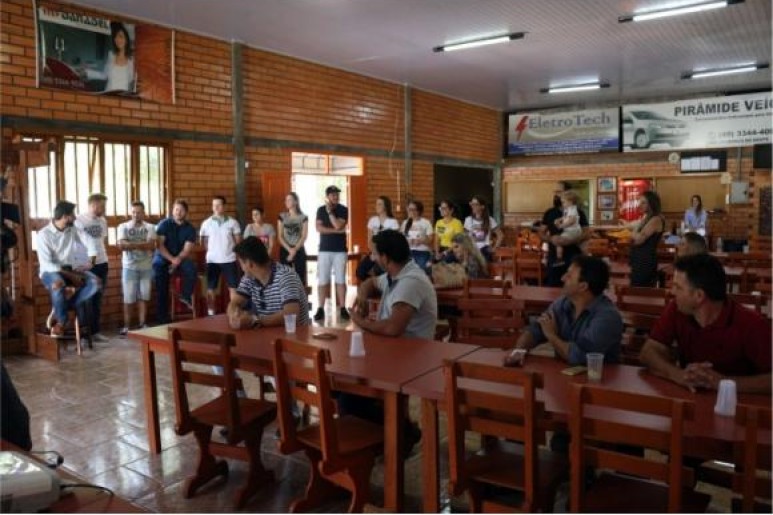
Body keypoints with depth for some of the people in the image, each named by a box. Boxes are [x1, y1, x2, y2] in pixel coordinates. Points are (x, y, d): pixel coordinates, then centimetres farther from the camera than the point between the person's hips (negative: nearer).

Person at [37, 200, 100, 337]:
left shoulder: (73, 231, 6)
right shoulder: (44, 234, -10)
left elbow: (82, 251, 6)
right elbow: (47, 264, -17)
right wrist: (71, 275, -23)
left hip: (72, 270, 5)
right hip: (51, 271, -5)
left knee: (95, 282, -22)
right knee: (58, 284, -40)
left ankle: (57, 311, -17)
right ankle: (61, 321, -16)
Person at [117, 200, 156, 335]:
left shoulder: (150, 227, 4)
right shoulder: (123, 226, 2)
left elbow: (152, 246, -11)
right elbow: (121, 245, -12)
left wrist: (131, 244, -14)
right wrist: (142, 245, -14)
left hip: (146, 267, 1)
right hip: (129, 267, -1)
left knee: (143, 297, 6)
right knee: (128, 298, 1)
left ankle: (142, 325, 13)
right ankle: (126, 326, 8)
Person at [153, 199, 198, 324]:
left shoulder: (190, 229, -1)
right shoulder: (164, 224, -4)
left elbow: (187, 250, -8)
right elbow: (159, 245, -12)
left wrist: (177, 261, -25)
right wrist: (172, 259, -23)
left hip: (180, 259, 1)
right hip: (162, 259, -1)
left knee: (191, 268, -31)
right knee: (162, 293, -5)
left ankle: (186, 296, -12)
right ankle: (163, 321, 3)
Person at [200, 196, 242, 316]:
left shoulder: (232, 222, 1)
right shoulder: (206, 223, 2)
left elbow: (238, 241, 6)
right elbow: (203, 243, 7)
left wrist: (231, 250, -3)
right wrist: (212, 251, -1)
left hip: (229, 259, 0)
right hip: (212, 260, 1)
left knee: (233, 287, 2)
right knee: (211, 289, 6)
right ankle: (211, 314, 15)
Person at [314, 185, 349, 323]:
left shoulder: (343, 209, 2)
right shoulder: (321, 210, 6)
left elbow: (339, 226, -13)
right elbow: (319, 228, -5)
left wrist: (330, 212, -10)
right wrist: (335, 230, -11)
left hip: (340, 250, -1)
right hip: (324, 249, 1)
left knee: (340, 280, 1)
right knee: (322, 280, -1)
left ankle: (342, 308, 5)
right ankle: (321, 309, 2)